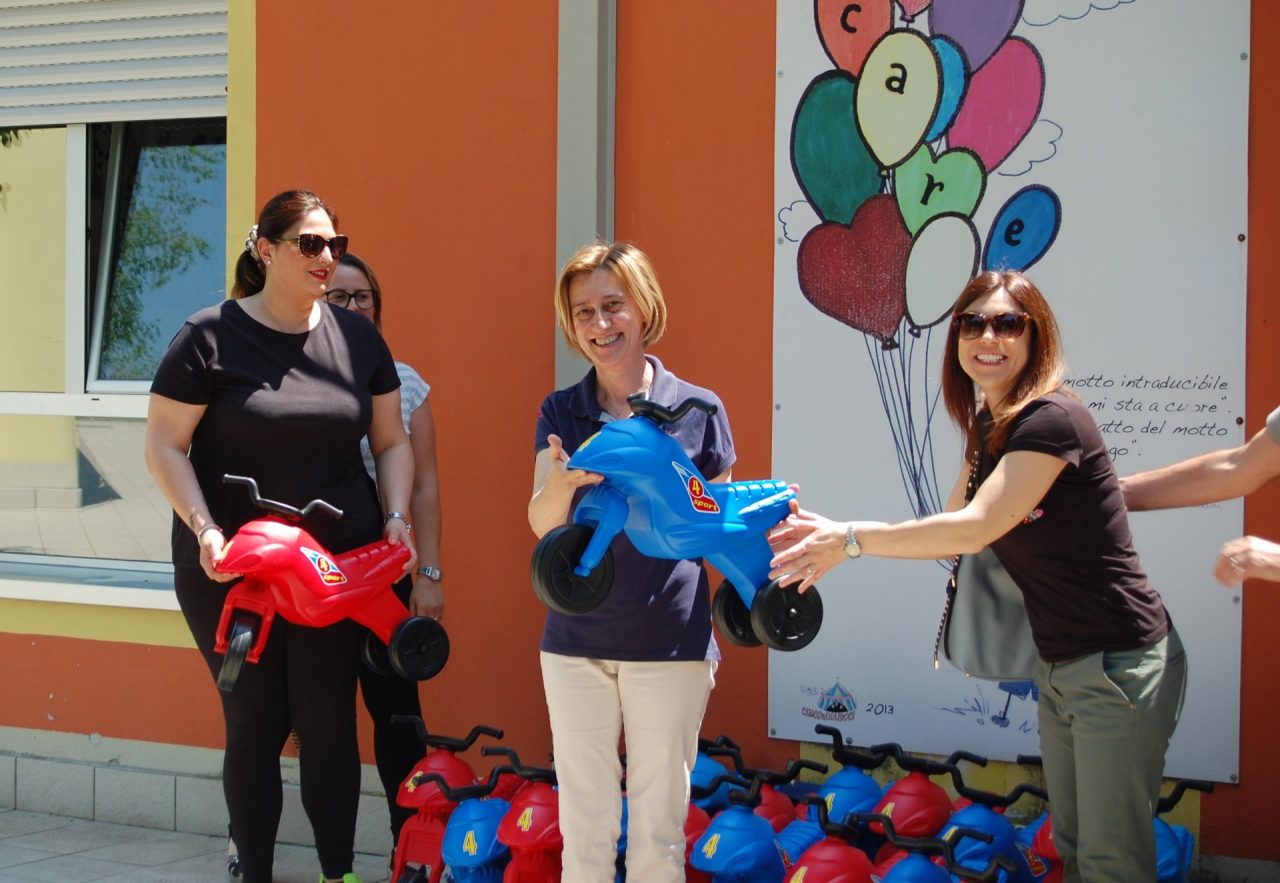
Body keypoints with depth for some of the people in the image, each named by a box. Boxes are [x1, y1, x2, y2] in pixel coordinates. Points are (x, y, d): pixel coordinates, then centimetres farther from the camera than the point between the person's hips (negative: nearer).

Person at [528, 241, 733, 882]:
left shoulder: (698, 409, 0)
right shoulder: (561, 413, 4)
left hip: (671, 643, -1)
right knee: (583, 827, 8)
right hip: (577, 643, 2)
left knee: (660, 829, 5)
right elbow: (541, 523, -9)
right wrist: (562, 481, -30)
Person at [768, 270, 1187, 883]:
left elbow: (975, 528, -26)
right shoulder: (987, 427, 9)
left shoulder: (1052, 419, -20)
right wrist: (832, 534, 0)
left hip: (1119, 665, -9)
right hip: (1058, 665, 9)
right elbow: (949, 530, 10)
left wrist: (851, 539, -20)